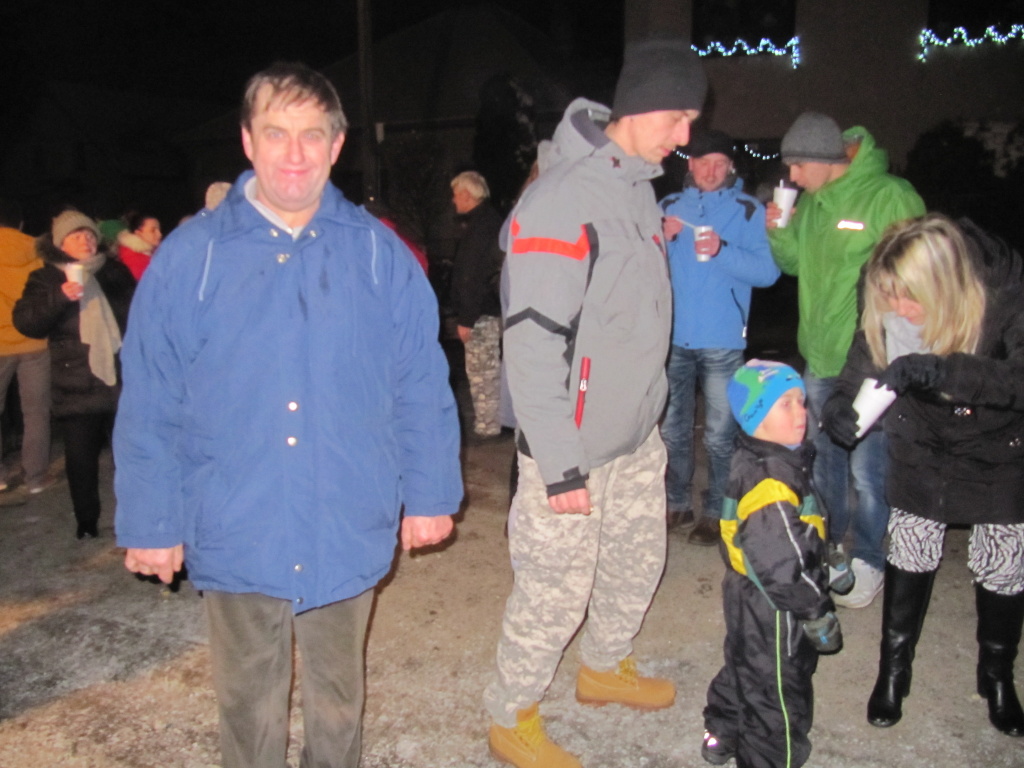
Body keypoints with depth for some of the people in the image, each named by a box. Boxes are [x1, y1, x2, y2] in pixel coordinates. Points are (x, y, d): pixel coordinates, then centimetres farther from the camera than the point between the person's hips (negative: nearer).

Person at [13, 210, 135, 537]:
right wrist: (60, 297, -24)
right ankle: (86, 521, 18)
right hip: (76, 387, -2)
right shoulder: (47, 278, 3)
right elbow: (25, 322, -9)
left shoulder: (115, 272, 10)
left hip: (121, 380, 2)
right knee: (81, 458, 2)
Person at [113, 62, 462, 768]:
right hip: (235, 534, 0)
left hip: (348, 532, 1)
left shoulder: (380, 255, -3)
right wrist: (150, 523, -1)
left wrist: (429, 495, 1)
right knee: (250, 708, 19)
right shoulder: (190, 256, -5)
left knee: (339, 697, 23)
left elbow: (423, 387, -1)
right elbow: (149, 408, -2)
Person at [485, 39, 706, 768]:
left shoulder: (638, 183, 8)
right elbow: (532, 344, -23)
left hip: (638, 434, 9)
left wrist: (650, 405, 19)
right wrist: (561, 466, -21)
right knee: (556, 591, 4)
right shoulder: (562, 200, -21)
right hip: (576, 447, -9)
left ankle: (605, 666, 48)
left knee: (638, 560, 22)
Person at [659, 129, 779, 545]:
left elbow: (768, 270, -10)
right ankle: (677, 503, 28)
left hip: (721, 342, -3)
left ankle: (716, 513, 18)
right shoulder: (669, 206, 9)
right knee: (672, 429, 13)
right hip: (673, 337, 3)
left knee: (719, 436, 3)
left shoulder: (749, 210, 0)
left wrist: (722, 252, -23)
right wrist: (662, 239, -12)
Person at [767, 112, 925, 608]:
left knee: (868, 471, 1)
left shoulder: (890, 197, -14)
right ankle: (828, 543, 40)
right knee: (823, 457, 20)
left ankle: (868, 561, 21)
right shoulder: (811, 201, 7)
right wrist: (779, 233, -3)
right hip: (819, 358, 7)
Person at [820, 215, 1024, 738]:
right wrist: (841, 401, -28)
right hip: (924, 445, 2)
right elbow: (865, 356, -8)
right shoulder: (888, 304, -21)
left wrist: (943, 369, -51)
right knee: (909, 554, 5)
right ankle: (893, 669, 25)